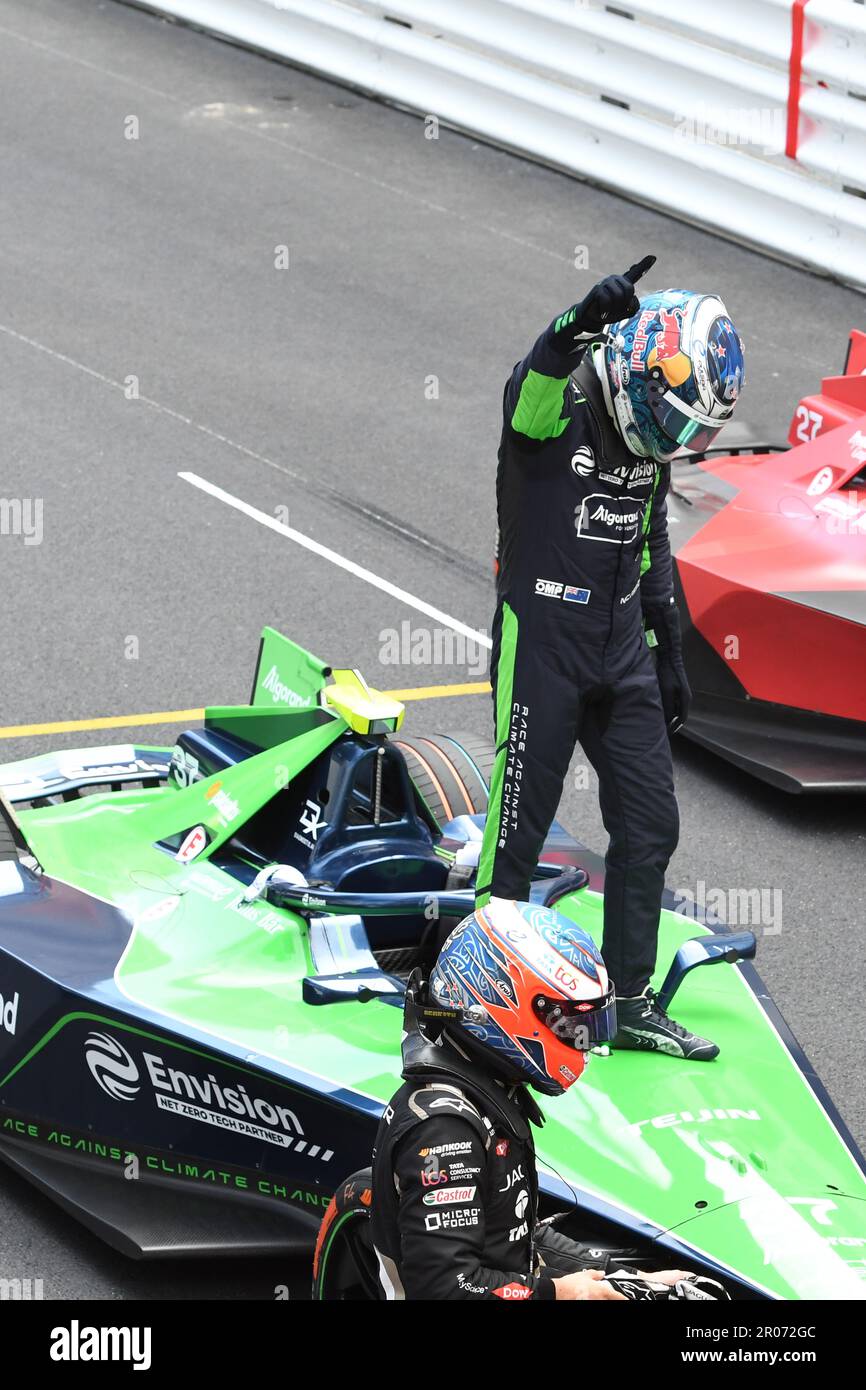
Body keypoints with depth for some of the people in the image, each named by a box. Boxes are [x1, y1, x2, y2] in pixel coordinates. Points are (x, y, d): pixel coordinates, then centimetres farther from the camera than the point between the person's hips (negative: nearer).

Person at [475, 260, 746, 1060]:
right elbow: (532, 387, -42)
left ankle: (633, 1003, 20)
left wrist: (669, 653, 21)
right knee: (519, 829, -1)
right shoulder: (557, 403, -15)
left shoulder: (648, 432, 6)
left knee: (650, 826, 9)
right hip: (542, 643, -7)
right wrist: (581, 323, -62)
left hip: (622, 652, 7)